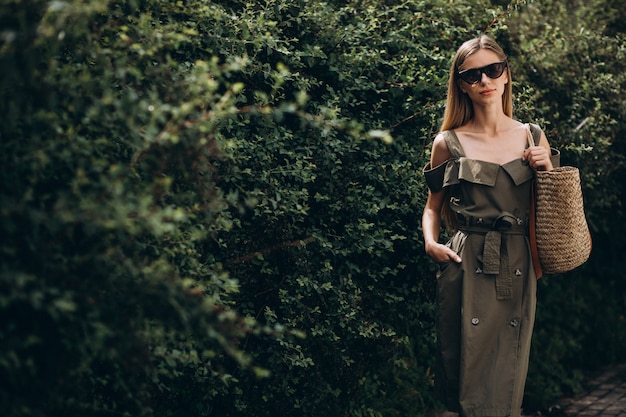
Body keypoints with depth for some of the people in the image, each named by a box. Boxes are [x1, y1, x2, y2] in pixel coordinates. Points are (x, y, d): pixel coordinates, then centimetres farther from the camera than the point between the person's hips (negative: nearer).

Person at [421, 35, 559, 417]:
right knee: (468, 372, -1)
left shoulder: (533, 138, 9)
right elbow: (434, 206, 12)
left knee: (509, 373, 6)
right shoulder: (448, 144, 2)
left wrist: (547, 169, -1)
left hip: (518, 269, 2)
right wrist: (431, 242, -7)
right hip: (467, 269, -2)